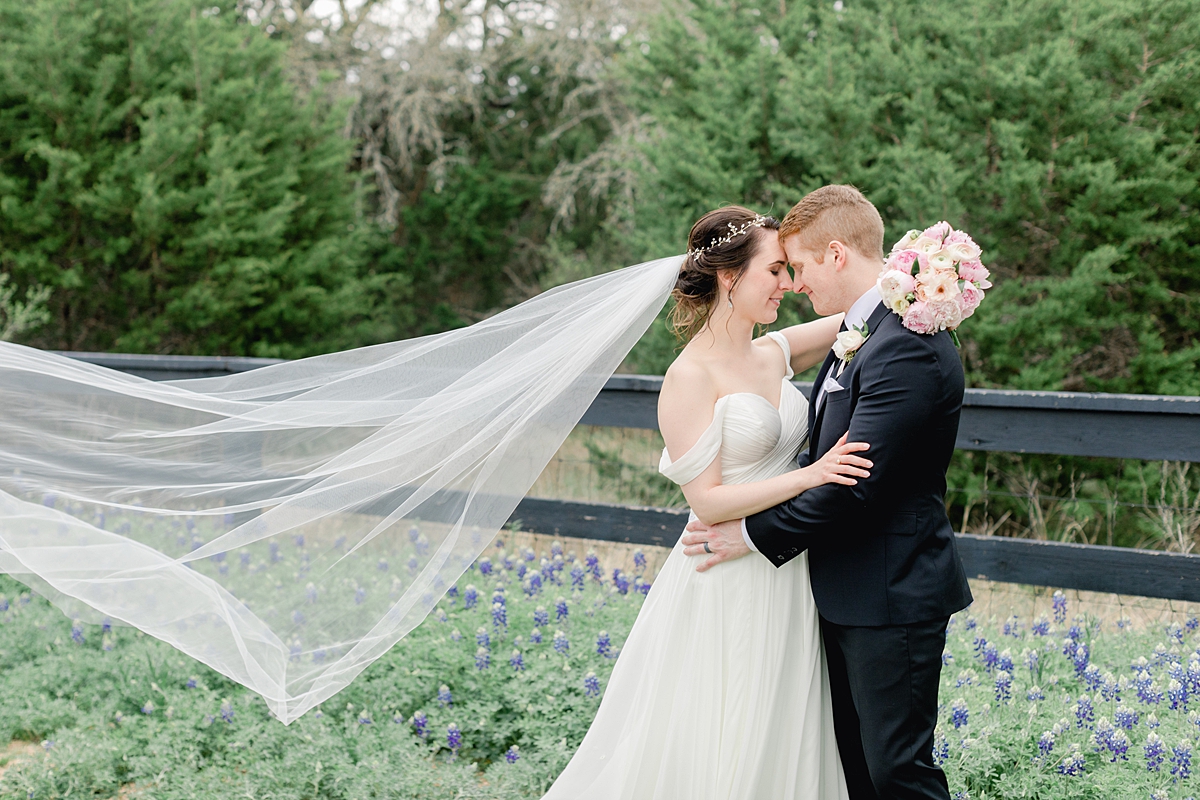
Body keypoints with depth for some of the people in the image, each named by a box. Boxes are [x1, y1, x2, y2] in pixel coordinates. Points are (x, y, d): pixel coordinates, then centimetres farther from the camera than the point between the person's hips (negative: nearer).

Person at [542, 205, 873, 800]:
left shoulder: (773, 353, 6)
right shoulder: (690, 379, -15)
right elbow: (708, 501, -17)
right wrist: (808, 476, -23)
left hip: (786, 579, 7)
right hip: (727, 590, -7)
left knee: (776, 745, 15)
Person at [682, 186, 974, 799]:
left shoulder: (907, 348, -21)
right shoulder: (859, 332, 12)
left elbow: (853, 481, -24)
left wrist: (756, 534, -13)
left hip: (891, 595, -10)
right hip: (845, 593, 10)